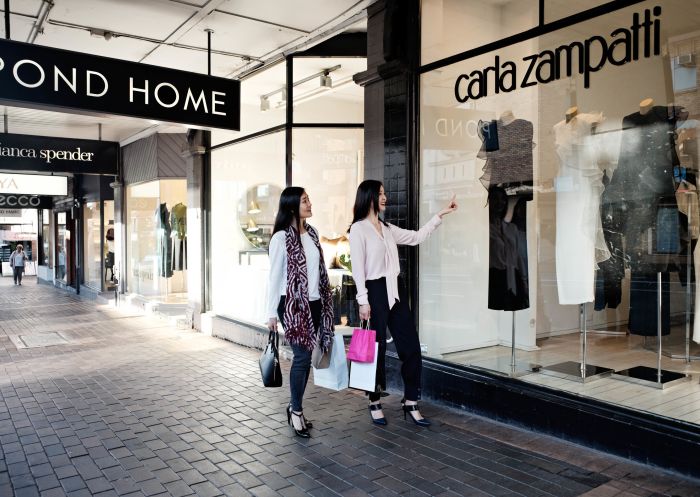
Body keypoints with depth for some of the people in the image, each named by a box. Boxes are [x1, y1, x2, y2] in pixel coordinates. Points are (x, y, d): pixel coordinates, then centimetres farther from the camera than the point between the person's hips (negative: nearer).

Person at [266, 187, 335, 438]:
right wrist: (271, 313, -8)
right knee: (302, 356, -6)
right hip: (292, 304, -6)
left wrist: (324, 302, 14)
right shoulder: (281, 237, -10)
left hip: (313, 303, 6)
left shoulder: (311, 233, 10)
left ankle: (295, 408, 22)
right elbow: (274, 277, -8)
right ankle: (296, 410, 11)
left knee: (305, 357, 9)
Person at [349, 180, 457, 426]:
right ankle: (374, 403, 20)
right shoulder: (358, 229, -7)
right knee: (376, 350, 3)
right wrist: (363, 301, -16)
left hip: (396, 290, 7)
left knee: (411, 347, 5)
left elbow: (417, 237, 22)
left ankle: (410, 403, 16)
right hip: (376, 291, -7)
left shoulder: (388, 228, 15)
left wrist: (440, 214, 20)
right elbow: (358, 268, -11)